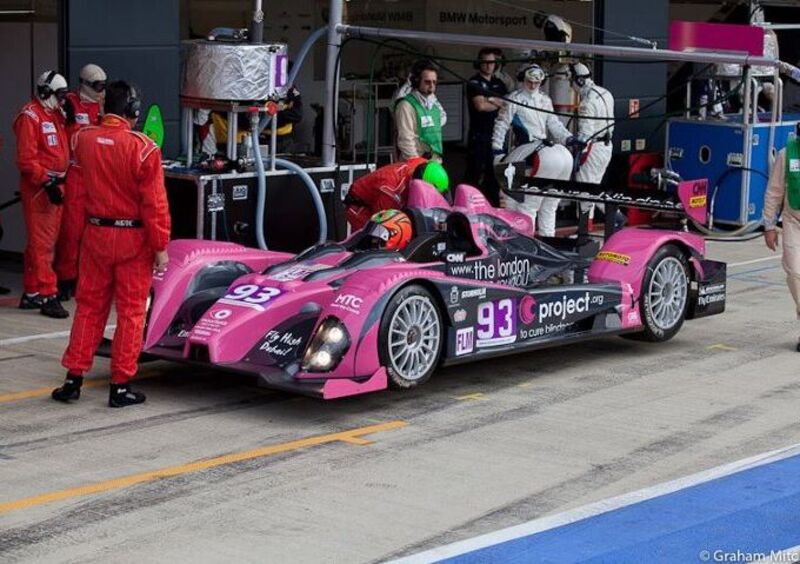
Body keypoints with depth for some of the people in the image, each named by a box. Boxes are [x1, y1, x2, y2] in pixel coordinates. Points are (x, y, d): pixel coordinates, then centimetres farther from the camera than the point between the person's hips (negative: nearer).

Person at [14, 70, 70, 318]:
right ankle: (48, 296, -10)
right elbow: (26, 158, -17)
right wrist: (46, 182, -21)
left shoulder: (56, 115, 17)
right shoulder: (30, 116, -11)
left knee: (44, 242, 13)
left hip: (55, 185, 9)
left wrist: (64, 178, 20)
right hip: (38, 187, -9)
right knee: (42, 243, -9)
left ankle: (31, 293, 21)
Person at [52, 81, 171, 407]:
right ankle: (121, 386, 8)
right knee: (131, 312, 6)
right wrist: (161, 247, -9)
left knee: (88, 306, 15)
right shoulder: (143, 148, -18)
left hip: (95, 233, 4)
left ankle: (73, 379, 16)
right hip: (134, 237, -4)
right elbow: (154, 203, -16)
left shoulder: (83, 139, -4)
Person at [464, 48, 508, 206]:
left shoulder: (498, 83, 17)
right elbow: (480, 105, -17)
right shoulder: (474, 83, -3)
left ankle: (494, 206, 14)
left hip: (496, 133, 6)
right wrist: (499, 104, -2)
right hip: (479, 135, -6)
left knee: (494, 173, 9)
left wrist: (492, 100, -10)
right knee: (475, 173, -7)